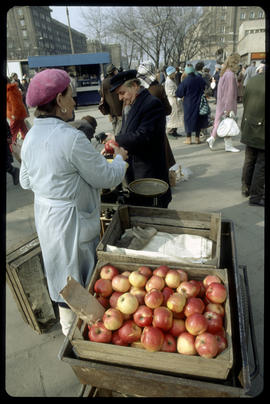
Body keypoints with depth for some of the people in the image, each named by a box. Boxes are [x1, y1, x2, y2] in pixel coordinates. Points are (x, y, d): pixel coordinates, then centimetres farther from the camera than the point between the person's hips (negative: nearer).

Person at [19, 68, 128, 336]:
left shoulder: (31, 136, 1)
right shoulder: (71, 138, -25)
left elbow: (26, 181, 10)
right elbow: (107, 177, -18)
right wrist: (120, 158, 1)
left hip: (44, 214, 9)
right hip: (71, 220, -8)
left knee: (63, 273, 26)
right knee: (77, 280, 13)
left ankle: (68, 323, 49)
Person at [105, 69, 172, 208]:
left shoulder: (152, 104, -15)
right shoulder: (130, 105, 14)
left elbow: (142, 137, -25)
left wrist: (116, 139, -13)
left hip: (149, 174, -9)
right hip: (134, 174, 9)